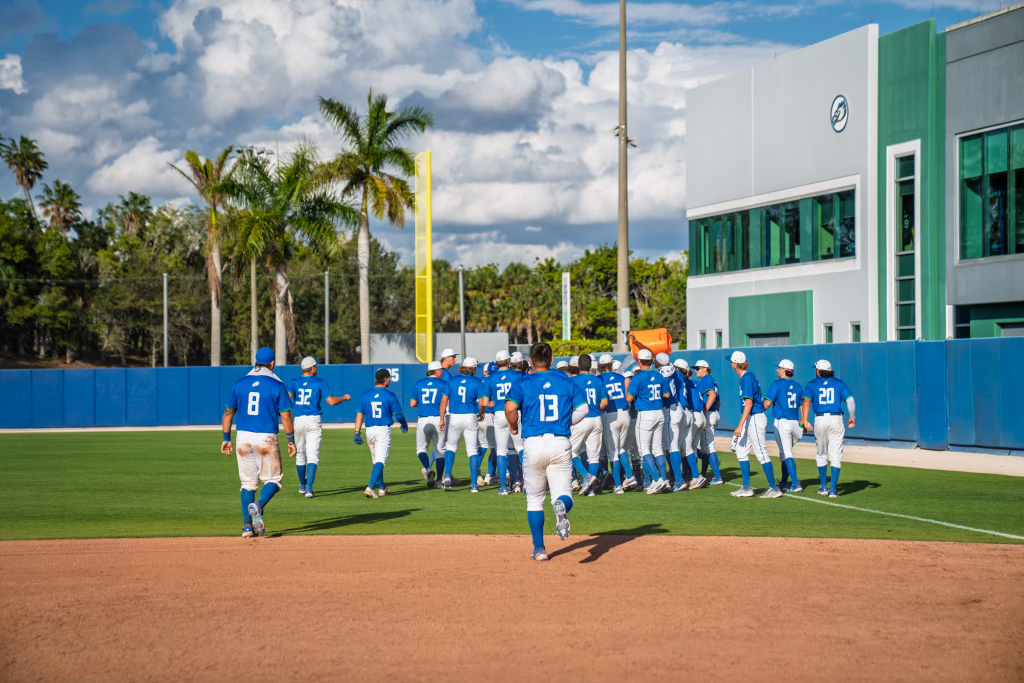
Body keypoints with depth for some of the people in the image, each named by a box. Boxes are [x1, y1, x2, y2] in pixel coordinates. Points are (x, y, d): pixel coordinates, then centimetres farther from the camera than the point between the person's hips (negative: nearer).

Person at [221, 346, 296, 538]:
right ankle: (257, 506, -21)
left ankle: (247, 525, 4)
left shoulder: (239, 384, 8)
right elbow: (286, 416, -5)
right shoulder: (277, 385, -2)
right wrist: (291, 441, 2)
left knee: (248, 482, 11)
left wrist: (226, 438, 17)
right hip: (266, 438, -3)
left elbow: (228, 413, 10)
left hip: (243, 437, 3)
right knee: (272, 480, 8)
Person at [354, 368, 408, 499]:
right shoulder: (390, 395, -7)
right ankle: (370, 488, -23)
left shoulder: (366, 395, 5)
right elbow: (398, 415, -5)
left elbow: (359, 415, 2)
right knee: (380, 461, -7)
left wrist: (357, 433, 2)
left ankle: (382, 488, 29)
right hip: (384, 429, -5)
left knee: (376, 461, 19)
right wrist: (404, 425, 14)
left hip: (369, 431, 5)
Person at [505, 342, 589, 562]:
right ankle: (561, 506, -35)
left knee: (534, 499, 13)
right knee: (563, 494, 3)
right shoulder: (566, 381, 9)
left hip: (533, 443, -1)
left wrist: (513, 426, 5)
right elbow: (583, 408, 1)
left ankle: (539, 549, 11)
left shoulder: (523, 383, 2)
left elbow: (510, 407, -14)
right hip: (561, 444, 1)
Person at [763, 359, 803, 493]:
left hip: (782, 422, -6)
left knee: (786, 453, -8)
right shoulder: (798, 386, 13)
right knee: (785, 453, 17)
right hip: (795, 422, 6)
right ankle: (783, 483, 21)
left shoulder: (777, 384, -6)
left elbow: (767, 403, -11)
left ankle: (796, 484, -17)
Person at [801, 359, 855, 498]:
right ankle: (833, 490, -3)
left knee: (821, 455, 16)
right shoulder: (839, 383, 10)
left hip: (820, 420, 0)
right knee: (836, 456, 2)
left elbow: (806, 402, -7)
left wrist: (805, 421, -13)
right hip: (836, 419, 0)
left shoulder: (812, 384, 8)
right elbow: (850, 400, 1)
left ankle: (824, 487, 18)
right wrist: (853, 417, 12)